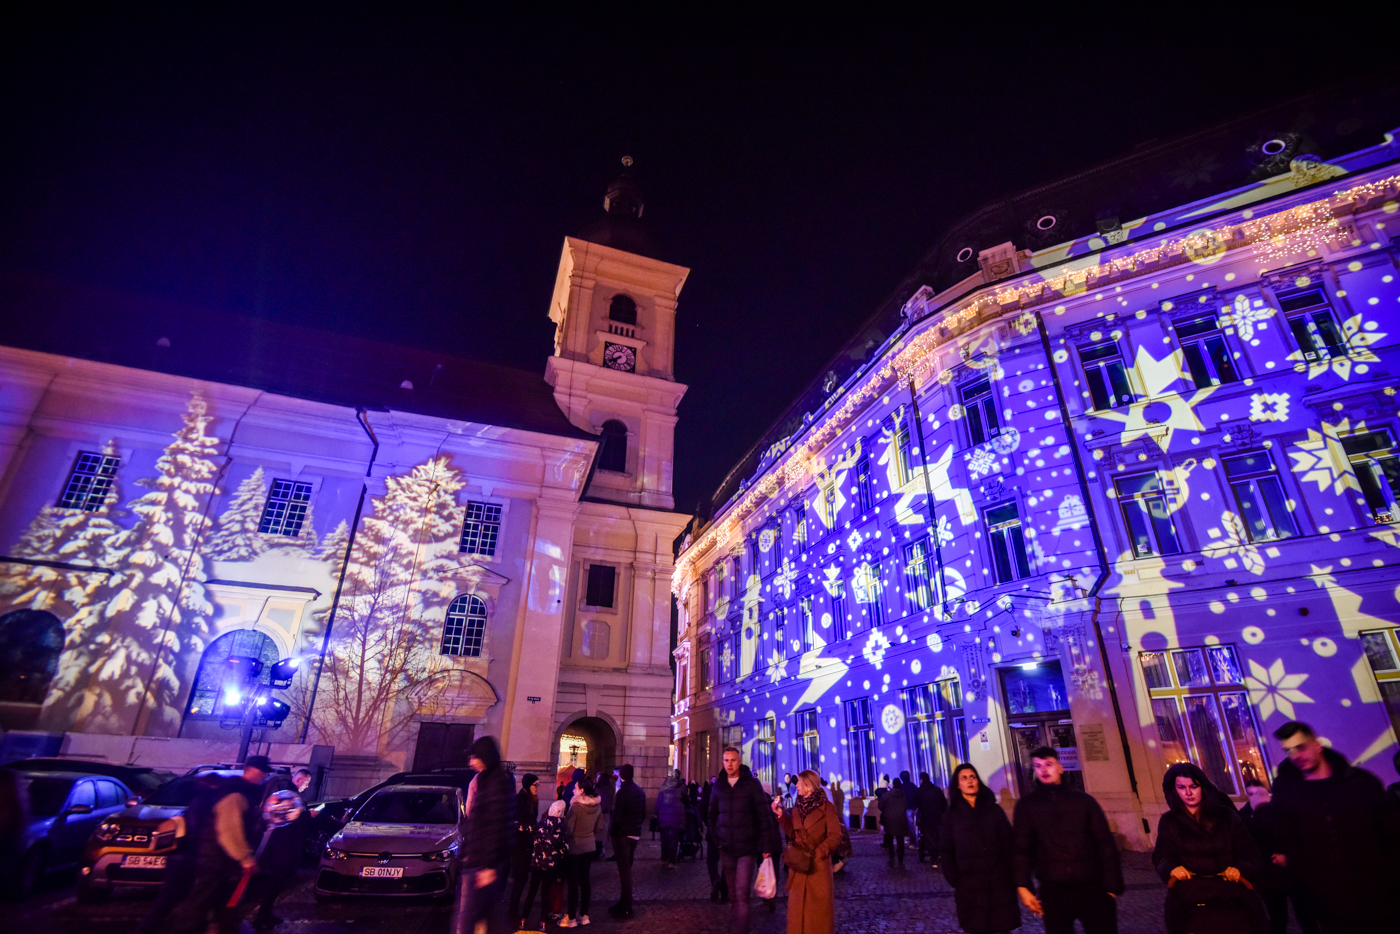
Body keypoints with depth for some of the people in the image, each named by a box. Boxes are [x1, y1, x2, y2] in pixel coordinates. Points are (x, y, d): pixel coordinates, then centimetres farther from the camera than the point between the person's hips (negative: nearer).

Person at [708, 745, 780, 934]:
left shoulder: (752, 784, -6)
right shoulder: (719, 785, 4)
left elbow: (764, 816, -6)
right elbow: (712, 815, 13)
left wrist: (767, 846, -8)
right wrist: (715, 840, 4)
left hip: (747, 848, -3)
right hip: (726, 848, 3)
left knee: (742, 895, -8)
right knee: (733, 895, 11)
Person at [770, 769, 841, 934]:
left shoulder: (827, 807, -10)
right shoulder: (797, 807, 9)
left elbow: (835, 836, -14)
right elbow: (792, 833, 8)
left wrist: (817, 853, -20)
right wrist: (781, 815, -2)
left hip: (818, 864, -5)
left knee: (818, 908, 4)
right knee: (799, 907, 11)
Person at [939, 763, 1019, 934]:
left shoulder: (994, 809, 7)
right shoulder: (951, 815, 4)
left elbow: (1008, 844, 3)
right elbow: (945, 852, 4)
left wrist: (1012, 877, -5)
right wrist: (955, 881, -5)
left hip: (1000, 883, 1)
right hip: (969, 886, -1)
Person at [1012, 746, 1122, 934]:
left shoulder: (1083, 800, 7)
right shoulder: (1027, 804, 5)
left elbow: (1105, 844, 8)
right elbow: (1021, 848, 5)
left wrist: (1112, 885, 2)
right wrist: (1023, 886, -1)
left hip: (1092, 887, 0)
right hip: (1053, 890, 0)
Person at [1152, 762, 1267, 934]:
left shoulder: (1227, 816, 14)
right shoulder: (1169, 822, 13)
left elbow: (1248, 852, 7)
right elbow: (1163, 857, 6)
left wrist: (1239, 869, -14)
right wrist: (1172, 868, -17)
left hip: (1231, 892, 2)